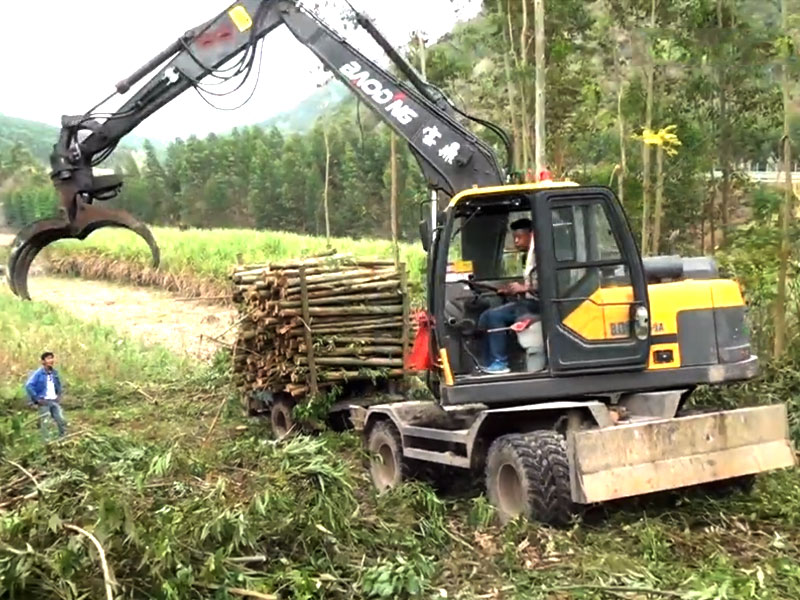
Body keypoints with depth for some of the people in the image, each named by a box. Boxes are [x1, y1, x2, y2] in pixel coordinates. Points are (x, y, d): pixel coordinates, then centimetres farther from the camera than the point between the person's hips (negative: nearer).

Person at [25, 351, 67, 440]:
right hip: (44, 402, -6)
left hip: (54, 401, 6)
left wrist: (59, 395, 13)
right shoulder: (38, 373, -11)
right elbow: (29, 386, -16)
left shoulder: (54, 372, 8)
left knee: (61, 420, 3)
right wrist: (36, 399, -16)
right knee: (45, 423, -3)